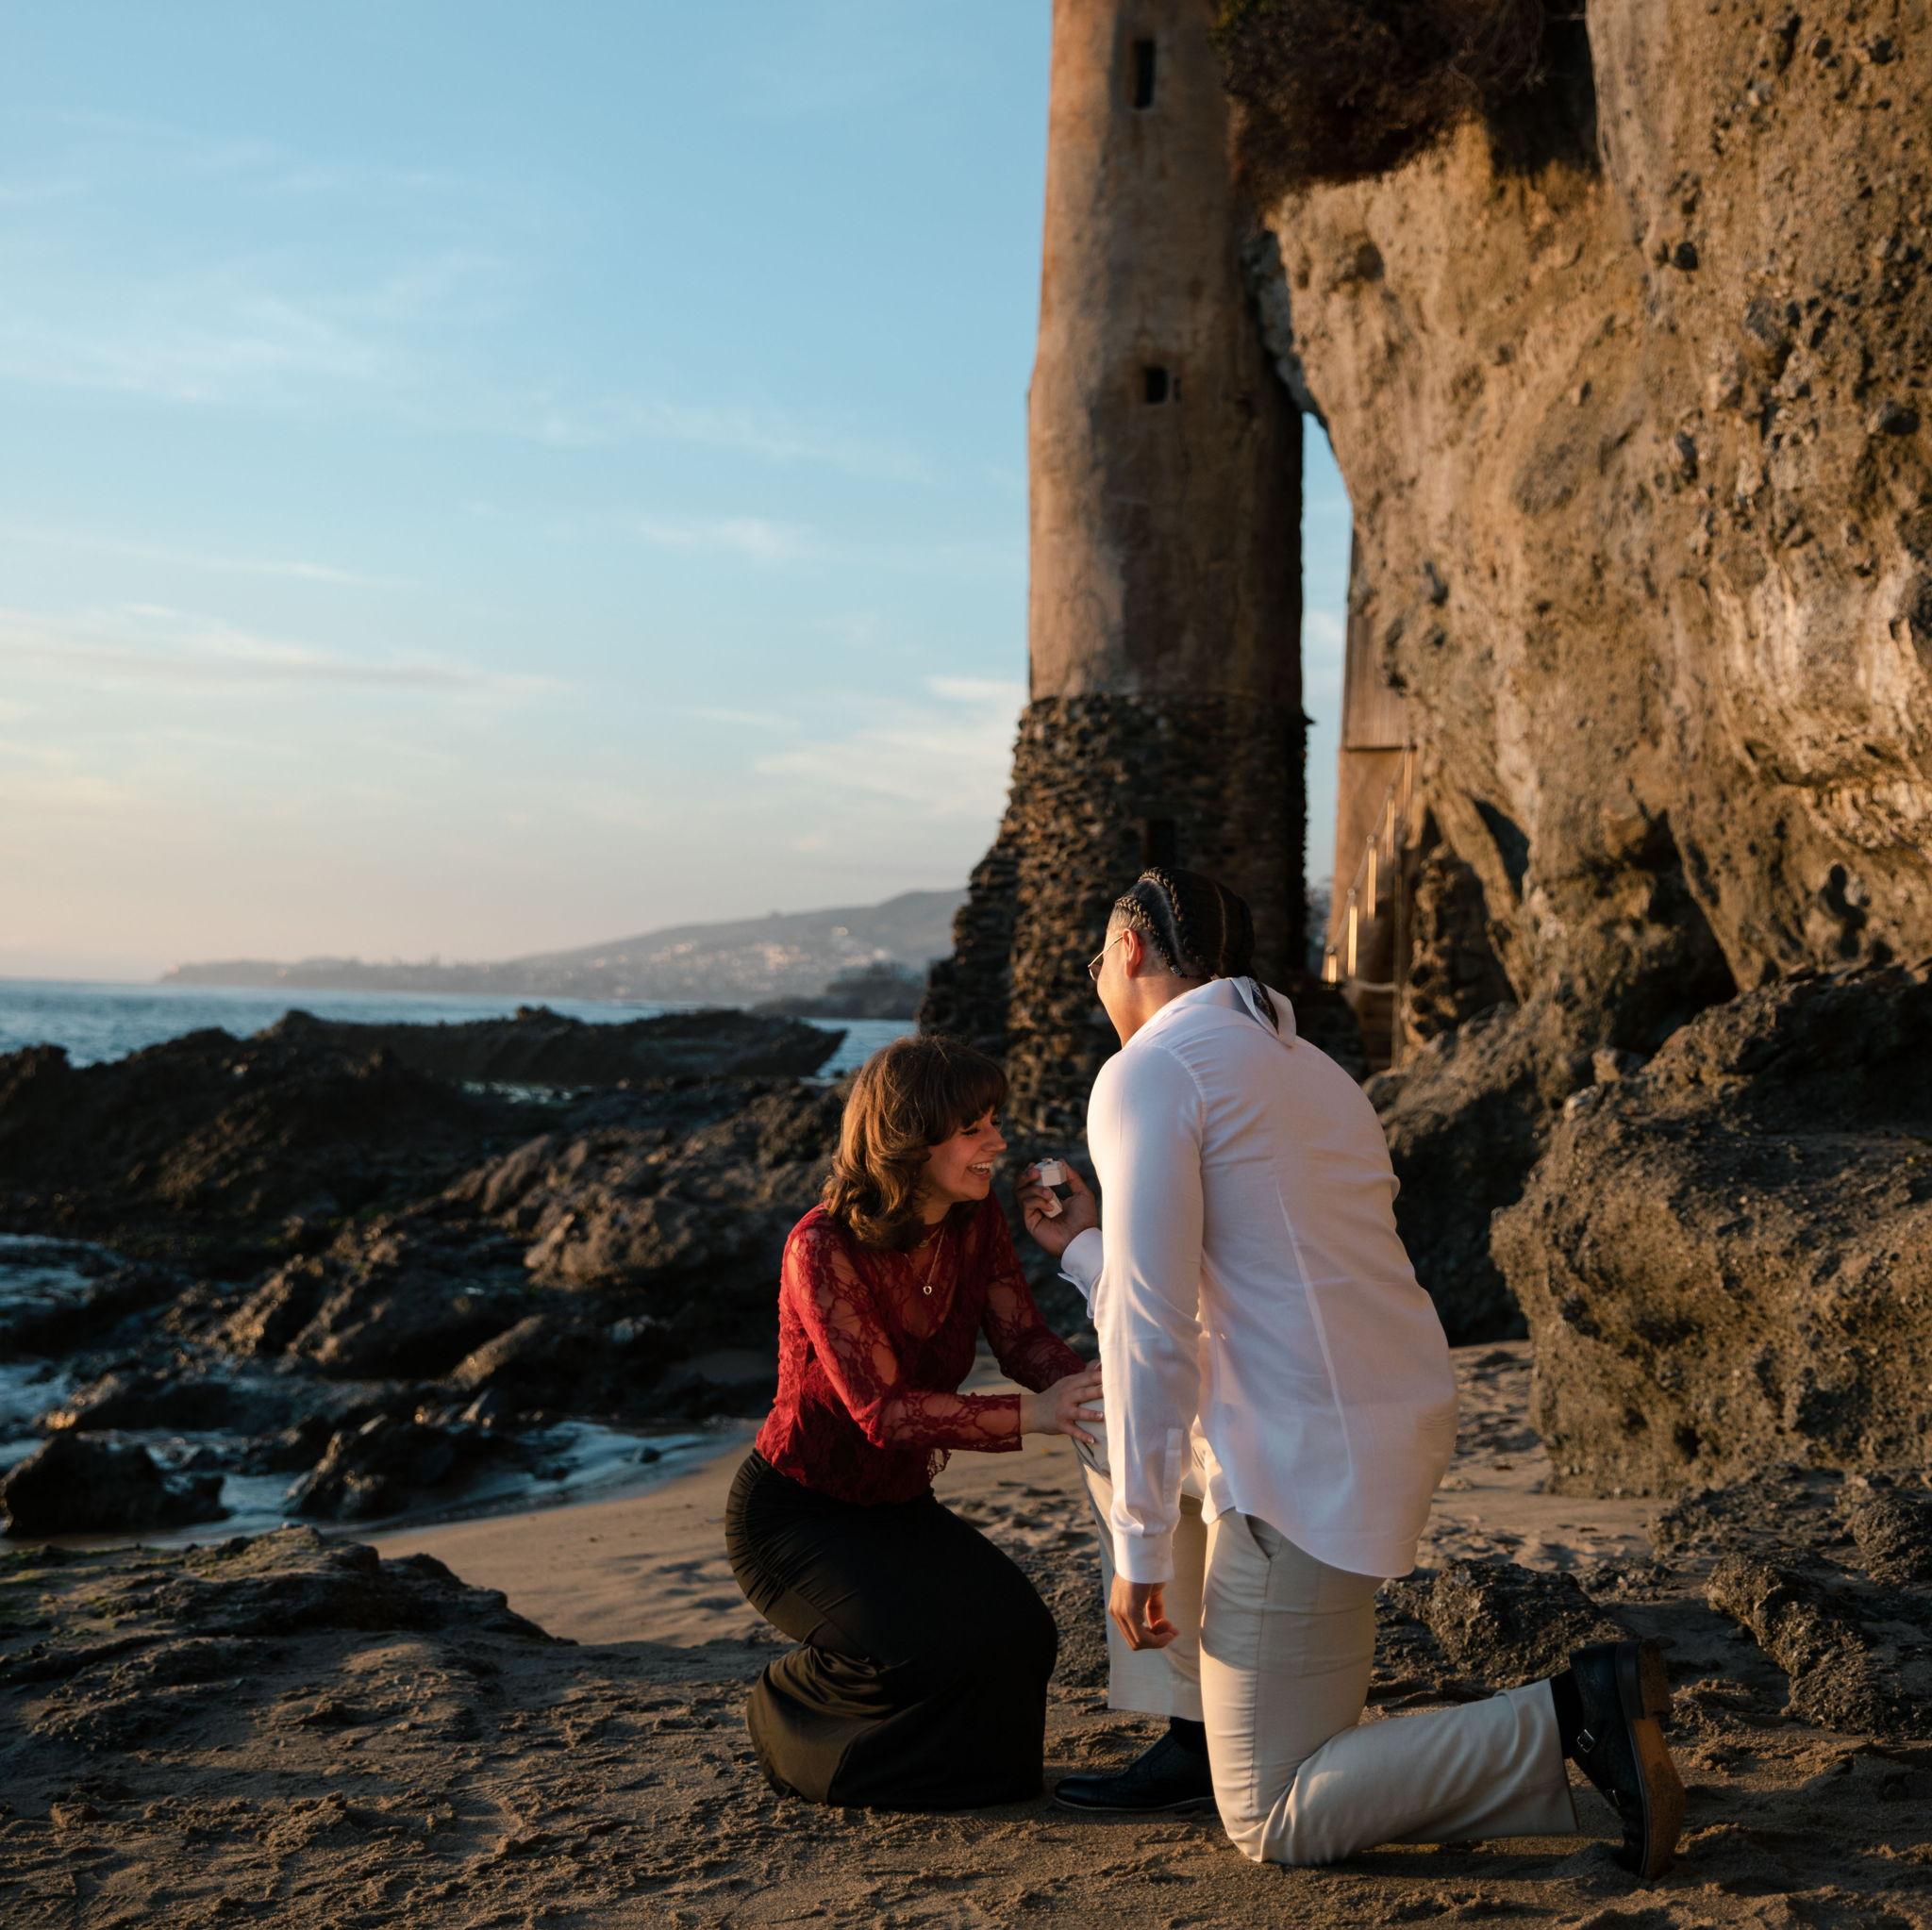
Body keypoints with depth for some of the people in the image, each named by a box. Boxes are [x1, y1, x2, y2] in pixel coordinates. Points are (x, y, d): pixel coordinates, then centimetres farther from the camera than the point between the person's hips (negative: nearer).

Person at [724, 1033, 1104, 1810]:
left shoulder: (976, 1222, -5)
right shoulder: (823, 1248, -26)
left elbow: (1023, 1338, -11)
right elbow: (885, 1409, -33)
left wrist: (1087, 1386, -34)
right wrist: (1032, 1415, -43)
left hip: (896, 1505, 6)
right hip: (794, 1514, -6)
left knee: (1021, 1634, -14)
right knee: (933, 1648, -26)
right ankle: (791, 1713, 4)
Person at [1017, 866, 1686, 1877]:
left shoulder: (1147, 1072, -8)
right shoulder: (1307, 1070, 19)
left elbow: (1150, 1333, -16)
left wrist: (1138, 1549, -12)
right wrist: (1081, 1246, 38)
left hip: (1305, 1469, -9)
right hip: (1402, 1422, 9)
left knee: (1275, 1824, 2)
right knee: (1113, 1435, 29)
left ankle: (1571, 1716, -10)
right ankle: (1195, 1740, 24)